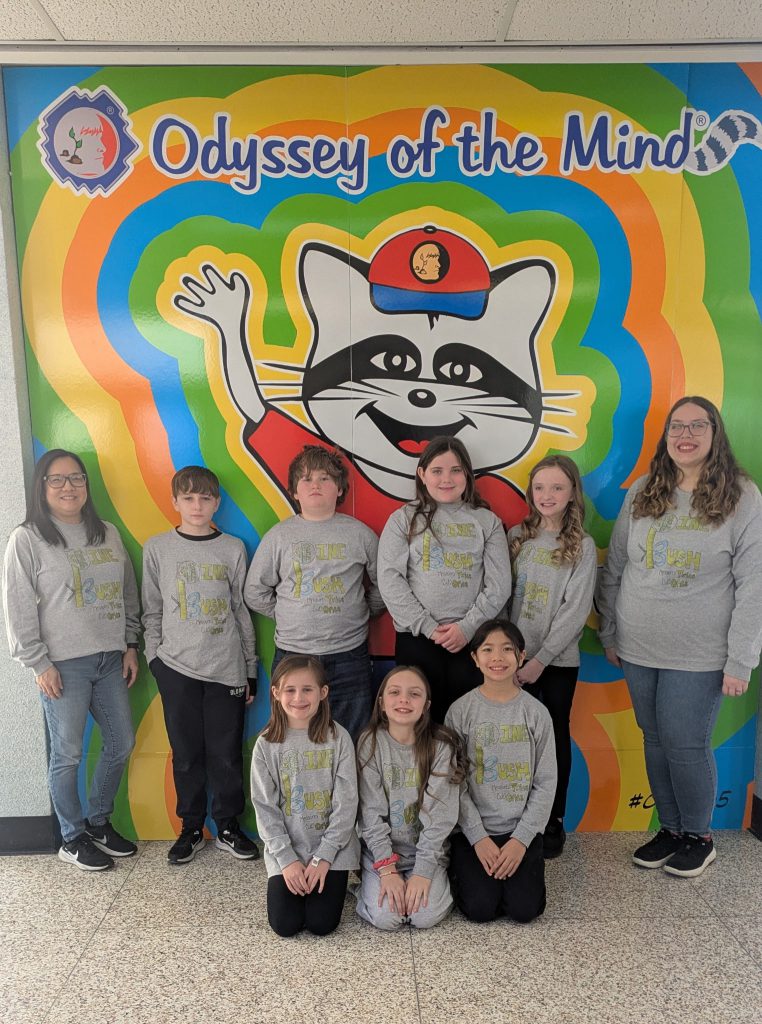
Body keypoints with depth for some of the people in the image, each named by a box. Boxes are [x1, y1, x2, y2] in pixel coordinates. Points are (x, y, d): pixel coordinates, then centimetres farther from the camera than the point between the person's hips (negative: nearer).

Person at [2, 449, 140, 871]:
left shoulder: (107, 534, 9)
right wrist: (39, 664, -10)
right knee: (68, 754, 5)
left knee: (122, 744, 12)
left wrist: (130, 645, 9)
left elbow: (128, 595, 13)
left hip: (111, 660, 6)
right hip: (63, 665, -5)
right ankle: (73, 839, 25)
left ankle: (98, 822, 34)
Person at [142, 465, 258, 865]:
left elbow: (242, 611, 6)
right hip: (176, 667, 0)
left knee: (227, 753, 6)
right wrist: (154, 656, -1)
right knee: (186, 753, 9)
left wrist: (251, 667, 7)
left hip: (227, 667, 0)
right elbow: (151, 611, 7)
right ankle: (190, 828, 26)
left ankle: (228, 827, 24)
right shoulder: (157, 548, 2)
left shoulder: (233, 549, 2)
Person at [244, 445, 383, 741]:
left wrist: (361, 612, 5)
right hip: (292, 654, 1)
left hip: (349, 655, 0)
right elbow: (254, 592, 9)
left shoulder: (361, 534, 2)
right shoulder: (279, 536, 3)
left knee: (351, 742, 8)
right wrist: (286, 615, 4)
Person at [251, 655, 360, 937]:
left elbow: (346, 803, -9)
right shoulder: (267, 744, -7)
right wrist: (287, 859, -11)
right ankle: (293, 878, 24)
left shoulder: (338, 738, -10)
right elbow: (265, 808, -4)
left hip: (332, 849, -1)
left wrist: (323, 857, -12)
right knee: (285, 924, -5)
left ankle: (332, 880, 22)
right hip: (285, 851, 1)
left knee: (322, 923, -8)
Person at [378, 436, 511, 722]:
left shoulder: (487, 521, 8)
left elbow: (499, 585, 2)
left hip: (471, 638, 1)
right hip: (416, 637, -1)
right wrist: (428, 627, -10)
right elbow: (390, 579, -4)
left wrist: (467, 627, -10)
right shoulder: (403, 519, 5)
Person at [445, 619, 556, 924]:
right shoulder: (461, 711, -6)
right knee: (481, 908, -14)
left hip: (522, 830, 1)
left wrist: (521, 839, -9)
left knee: (524, 908, -13)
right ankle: (460, 870, 17)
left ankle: (518, 865, 17)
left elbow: (545, 784, -1)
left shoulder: (536, 712, -3)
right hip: (473, 830, -1)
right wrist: (478, 838, -11)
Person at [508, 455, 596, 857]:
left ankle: (553, 821, 25)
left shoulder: (582, 546, -5)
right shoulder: (517, 536, 3)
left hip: (558, 660, -2)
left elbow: (576, 610, -10)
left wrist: (540, 659, -13)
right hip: (515, 656, 2)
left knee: (556, 737, 9)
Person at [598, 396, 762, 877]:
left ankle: (699, 837, 27)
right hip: (638, 650, 4)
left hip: (699, 656, -4)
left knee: (685, 744, 3)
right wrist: (609, 633, 9)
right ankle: (671, 829, 33)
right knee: (656, 740, 13)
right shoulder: (642, 493, 4)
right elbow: (615, 570, 9)